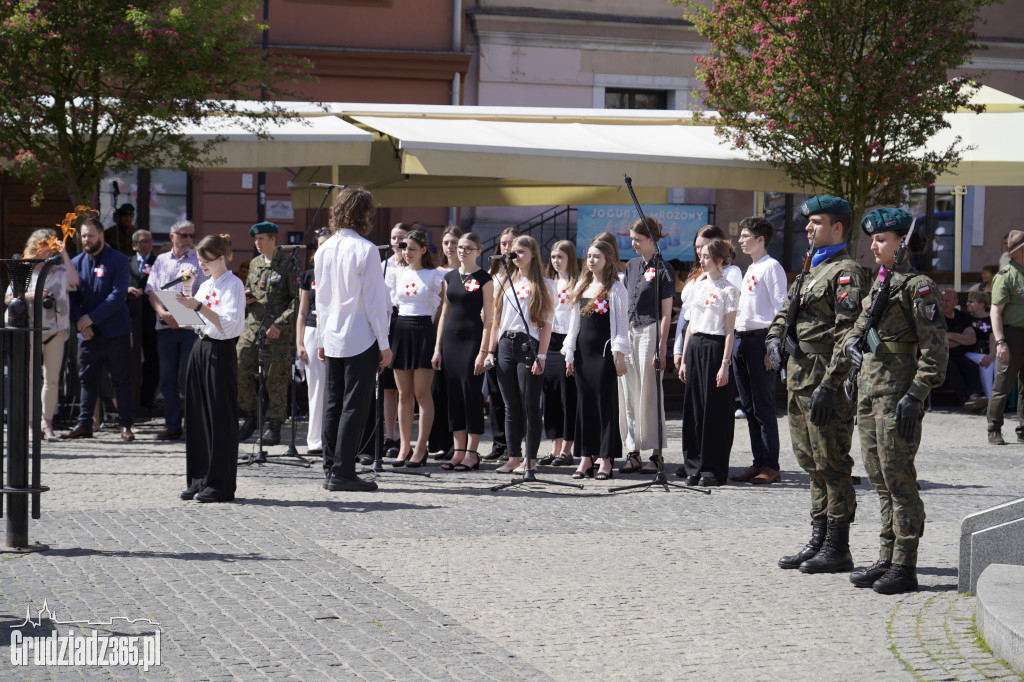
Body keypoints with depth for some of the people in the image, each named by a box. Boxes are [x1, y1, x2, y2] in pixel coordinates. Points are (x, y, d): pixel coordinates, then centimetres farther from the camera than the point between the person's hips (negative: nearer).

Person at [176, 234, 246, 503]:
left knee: (220, 418, -5)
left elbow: (229, 323, -18)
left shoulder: (233, 284, -8)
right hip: (200, 349, 8)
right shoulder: (205, 285, 16)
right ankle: (198, 481, 14)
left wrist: (199, 306, -23)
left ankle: (220, 485, 0)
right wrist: (186, 304, 3)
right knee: (197, 416, 8)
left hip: (221, 352, -8)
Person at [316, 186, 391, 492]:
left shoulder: (324, 250, 8)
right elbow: (375, 301, -12)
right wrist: (384, 344, -6)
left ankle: (331, 468, 13)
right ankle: (342, 472, -5)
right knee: (354, 406, -3)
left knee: (333, 405, 11)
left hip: (332, 340, 7)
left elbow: (321, 298, 14)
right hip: (360, 340, -7)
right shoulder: (365, 250, -12)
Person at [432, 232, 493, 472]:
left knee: (471, 393, -4)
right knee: (453, 394, 6)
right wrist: (438, 348, 10)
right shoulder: (450, 277, 12)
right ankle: (458, 451, 11)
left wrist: (483, 351, -13)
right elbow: (445, 313, 15)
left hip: (472, 337, -6)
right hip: (451, 337, 6)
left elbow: (488, 317, -7)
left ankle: (472, 454, 1)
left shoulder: (484, 279, -4)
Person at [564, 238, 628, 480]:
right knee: (585, 403, 7)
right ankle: (586, 456, 12)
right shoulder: (581, 286, 14)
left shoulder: (615, 288, -4)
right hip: (582, 351, 6)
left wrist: (619, 355, -12)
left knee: (606, 403, -3)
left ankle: (605, 459, 0)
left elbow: (621, 322, -6)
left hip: (604, 351, -6)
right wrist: (569, 354, 13)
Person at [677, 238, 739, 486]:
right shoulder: (698, 286, 14)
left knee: (715, 409, -4)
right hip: (694, 347, 6)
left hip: (715, 348, -6)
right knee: (693, 407, 4)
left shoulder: (728, 290, -5)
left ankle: (714, 469, 2)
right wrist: (684, 359, 13)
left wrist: (725, 363, -15)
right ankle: (695, 466, 11)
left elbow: (730, 331, -8)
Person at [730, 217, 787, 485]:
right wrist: (737, 340, 16)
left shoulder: (771, 267, -7)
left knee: (763, 406, -7)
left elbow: (780, 308, -13)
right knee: (748, 407, 9)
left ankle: (771, 466, -4)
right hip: (741, 339, 9)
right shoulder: (750, 269, 20)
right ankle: (758, 463, 13)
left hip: (760, 339, -9)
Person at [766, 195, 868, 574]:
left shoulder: (846, 272, -10)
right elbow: (786, 311, 26)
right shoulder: (813, 269, 20)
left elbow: (848, 334, -18)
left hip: (826, 384, -10)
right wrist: (775, 337, 3)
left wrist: (829, 385, -24)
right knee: (813, 466, 14)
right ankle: (818, 543, 21)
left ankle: (837, 550, -1)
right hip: (799, 381, 10)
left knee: (832, 465, -6)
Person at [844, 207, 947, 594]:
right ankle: (886, 559, 19)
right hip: (868, 388, 9)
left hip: (898, 391, -9)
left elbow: (934, 346, -14)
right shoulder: (878, 284, 16)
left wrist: (916, 394, -19)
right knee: (879, 478, 12)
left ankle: (904, 567, -1)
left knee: (898, 478, -6)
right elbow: (859, 327, 28)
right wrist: (852, 345, 5)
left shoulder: (917, 285, -10)